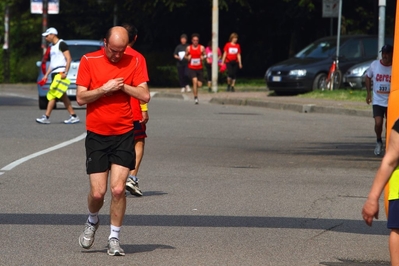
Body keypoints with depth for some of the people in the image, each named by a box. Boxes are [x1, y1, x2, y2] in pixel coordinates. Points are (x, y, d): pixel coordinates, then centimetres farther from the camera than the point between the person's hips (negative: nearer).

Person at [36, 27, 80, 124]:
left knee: (52, 95, -12)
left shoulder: (61, 44, -7)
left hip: (60, 73, -10)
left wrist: (65, 72, -22)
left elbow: (69, 59, -13)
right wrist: (46, 75, 20)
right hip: (54, 73, 10)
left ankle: (46, 117, -15)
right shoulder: (52, 46, 21)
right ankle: (74, 116, 10)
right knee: (63, 96, 8)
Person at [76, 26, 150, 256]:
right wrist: (105, 89, -17)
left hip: (124, 135, 0)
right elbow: (81, 98, -5)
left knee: (118, 189, -10)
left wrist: (122, 86, -13)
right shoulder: (89, 61, -1)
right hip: (96, 135, 0)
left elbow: (145, 95, -5)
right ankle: (92, 222, 29)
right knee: (98, 192, -4)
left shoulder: (134, 61, 2)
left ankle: (114, 238, 5)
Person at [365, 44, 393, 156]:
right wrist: (368, 93, 7)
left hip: (391, 102, 0)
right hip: (377, 101, 0)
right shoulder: (374, 65, -4)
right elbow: (368, 77, 12)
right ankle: (379, 142, 14)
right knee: (378, 123, -13)